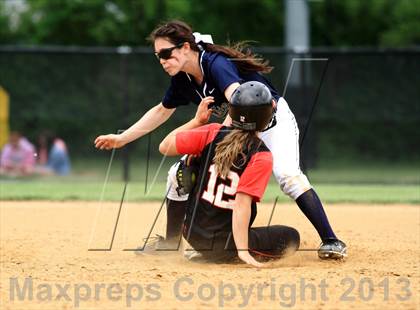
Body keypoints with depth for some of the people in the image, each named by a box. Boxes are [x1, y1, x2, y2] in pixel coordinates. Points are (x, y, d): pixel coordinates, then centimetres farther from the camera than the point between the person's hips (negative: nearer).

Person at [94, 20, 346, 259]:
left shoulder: (216, 64, -30)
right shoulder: (183, 79, -7)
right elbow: (162, 111, 11)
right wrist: (122, 139, 10)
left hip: (273, 119, -8)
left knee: (287, 174, -33)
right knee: (180, 174, 3)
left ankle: (331, 242, -34)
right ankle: (170, 244, 16)